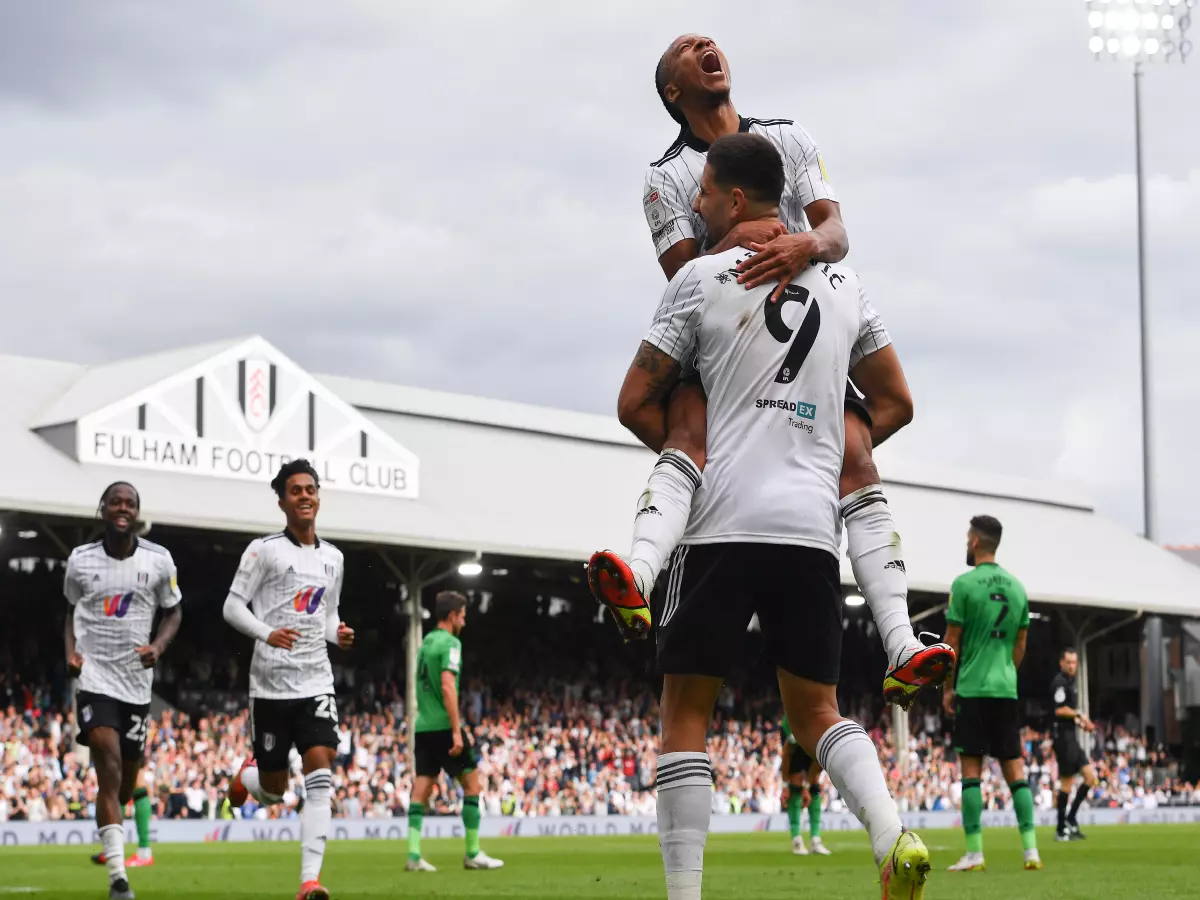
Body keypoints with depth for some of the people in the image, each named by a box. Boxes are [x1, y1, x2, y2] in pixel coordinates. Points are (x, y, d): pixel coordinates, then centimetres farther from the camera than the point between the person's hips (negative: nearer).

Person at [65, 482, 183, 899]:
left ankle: (110, 842, 42)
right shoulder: (80, 560, 0)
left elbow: (173, 612, 11)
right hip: (94, 675, -2)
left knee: (128, 776, 11)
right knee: (109, 767, -18)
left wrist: (159, 646, -8)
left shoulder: (158, 560, -1)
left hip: (137, 678, 2)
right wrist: (71, 652, 0)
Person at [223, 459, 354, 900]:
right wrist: (268, 634, -22)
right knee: (273, 791, 6)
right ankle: (247, 775, 44)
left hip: (316, 681, 3)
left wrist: (338, 633, 1)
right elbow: (232, 606, -5)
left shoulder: (333, 557, 12)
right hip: (270, 683, -3)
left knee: (320, 776, -15)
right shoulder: (264, 549, -4)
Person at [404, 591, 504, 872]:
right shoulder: (450, 643, -9)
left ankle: (413, 854, -4)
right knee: (472, 784, 3)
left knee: (422, 788, 4)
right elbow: (447, 687, -19)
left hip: (423, 727, 8)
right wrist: (457, 731, -20)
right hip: (443, 726, -8)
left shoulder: (426, 643, 17)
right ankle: (473, 854, 6)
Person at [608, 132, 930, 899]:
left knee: (687, 710, 4)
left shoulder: (704, 277, 0)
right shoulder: (844, 284, 14)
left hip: (724, 522, -4)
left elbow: (638, 403, 2)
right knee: (816, 707, 15)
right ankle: (894, 836, -8)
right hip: (814, 525, 4)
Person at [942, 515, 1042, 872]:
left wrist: (948, 688, 2)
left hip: (972, 689, -5)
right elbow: (1020, 645, 14)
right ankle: (1030, 849, 1)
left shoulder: (964, 584, -8)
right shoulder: (1017, 587, 9)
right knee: (1014, 766, 7)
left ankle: (974, 853, -5)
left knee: (971, 766, -2)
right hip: (1006, 689, 5)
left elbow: (952, 642, -6)